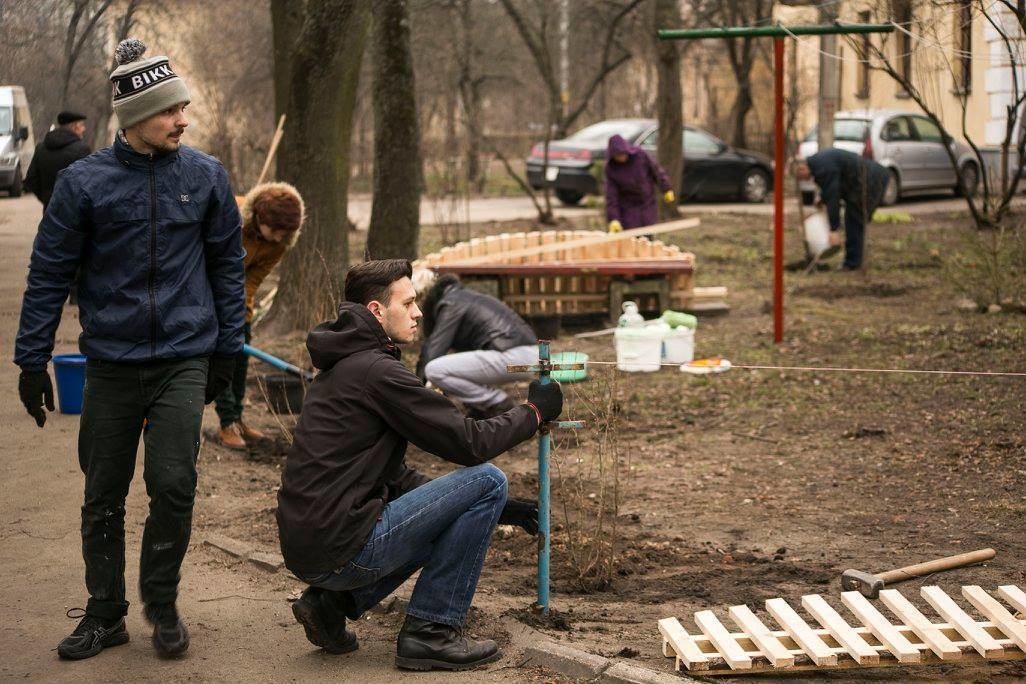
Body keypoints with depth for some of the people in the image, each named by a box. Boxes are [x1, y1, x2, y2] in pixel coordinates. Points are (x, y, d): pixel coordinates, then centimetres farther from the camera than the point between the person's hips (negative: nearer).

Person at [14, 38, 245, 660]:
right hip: (111, 364, 0)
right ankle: (105, 614, 23)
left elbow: (228, 265, 10)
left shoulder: (206, 177, 1)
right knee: (104, 497, 8)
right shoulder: (85, 182, -4)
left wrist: (227, 349, 9)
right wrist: (33, 360, 0)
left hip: (184, 360, 0)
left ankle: (161, 602, 15)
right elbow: (49, 274, 1)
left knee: (174, 486, -7)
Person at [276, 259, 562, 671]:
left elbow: (392, 476, 22)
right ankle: (430, 632, -3)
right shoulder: (377, 371, -13)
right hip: (340, 548, -10)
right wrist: (534, 410, 5)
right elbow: (469, 444, -12)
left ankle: (333, 602, 15)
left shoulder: (342, 368, 19)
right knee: (487, 480, -6)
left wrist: (493, 509, 18)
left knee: (449, 521, 30)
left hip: (306, 550, 10)